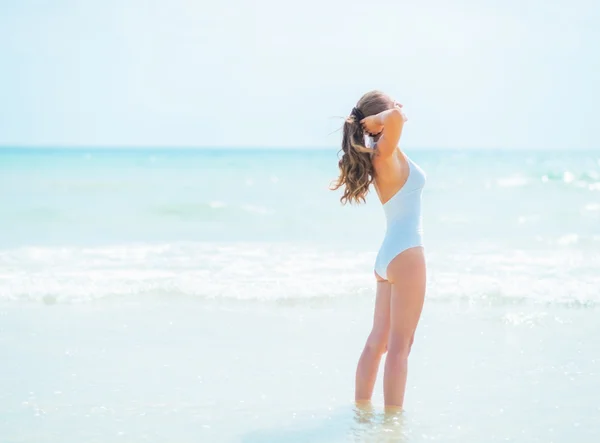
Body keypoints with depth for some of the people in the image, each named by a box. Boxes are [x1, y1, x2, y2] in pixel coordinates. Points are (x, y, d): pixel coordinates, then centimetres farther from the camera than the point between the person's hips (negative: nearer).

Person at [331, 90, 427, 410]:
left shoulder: (379, 156, 10)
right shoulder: (385, 152, -15)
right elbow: (396, 117, -35)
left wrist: (368, 122, 13)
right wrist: (377, 119, -15)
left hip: (388, 255, 9)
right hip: (405, 254, -9)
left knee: (378, 341, 14)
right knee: (399, 345, -8)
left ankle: (362, 409, 20)